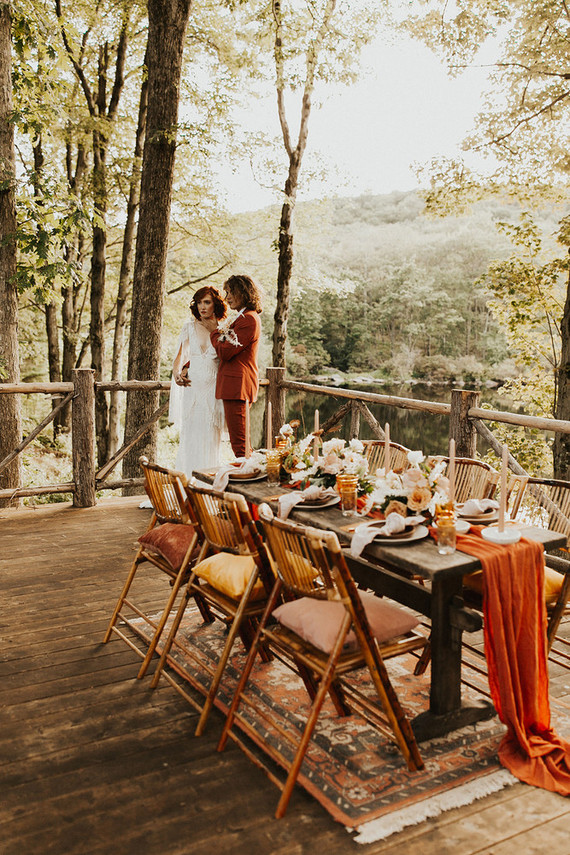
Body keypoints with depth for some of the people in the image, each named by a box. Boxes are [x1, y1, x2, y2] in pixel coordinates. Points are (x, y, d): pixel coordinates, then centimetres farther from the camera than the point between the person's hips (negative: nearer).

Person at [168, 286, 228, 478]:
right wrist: (177, 373, -12)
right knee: (189, 436, -1)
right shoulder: (189, 327, 8)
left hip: (213, 389, -1)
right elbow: (179, 355, 7)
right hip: (191, 387, 1)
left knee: (210, 438, 1)